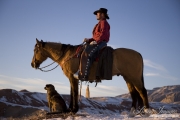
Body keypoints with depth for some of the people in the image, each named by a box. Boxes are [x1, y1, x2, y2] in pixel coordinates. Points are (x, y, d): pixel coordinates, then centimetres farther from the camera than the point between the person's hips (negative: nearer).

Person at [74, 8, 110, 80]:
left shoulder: (103, 22, -2)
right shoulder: (100, 23, 27)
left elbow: (103, 34, -16)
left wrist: (96, 41, -22)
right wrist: (88, 40, 10)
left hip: (101, 42, -11)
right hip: (97, 43, 11)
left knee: (89, 54, -29)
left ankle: (84, 75, -37)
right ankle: (79, 71, 0)